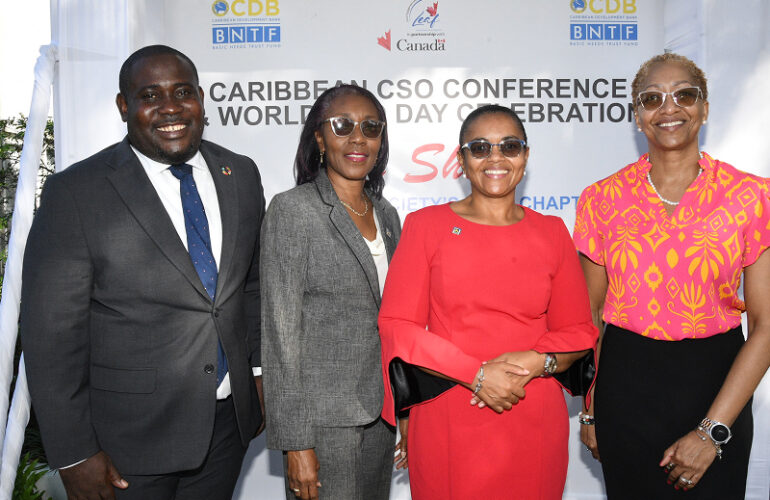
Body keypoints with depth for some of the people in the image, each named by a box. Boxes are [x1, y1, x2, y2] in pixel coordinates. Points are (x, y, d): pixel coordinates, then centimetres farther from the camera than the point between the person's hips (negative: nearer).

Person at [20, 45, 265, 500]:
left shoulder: (241, 174, 2)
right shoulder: (75, 193, -13)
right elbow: (51, 333, -12)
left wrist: (261, 373, 9)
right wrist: (75, 456, -11)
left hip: (228, 420, 4)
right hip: (131, 436, -4)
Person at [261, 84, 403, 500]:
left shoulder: (385, 214, 8)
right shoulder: (292, 209, -11)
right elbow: (281, 333, -14)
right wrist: (295, 442, -15)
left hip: (381, 413, 6)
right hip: (323, 416, -6)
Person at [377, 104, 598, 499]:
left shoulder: (552, 232, 6)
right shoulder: (426, 226, 0)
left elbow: (579, 330, 8)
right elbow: (397, 326, -5)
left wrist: (537, 362, -12)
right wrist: (477, 374, -14)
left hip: (533, 422, 2)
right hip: (446, 423, -1)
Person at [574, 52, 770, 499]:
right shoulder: (604, 199, -2)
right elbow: (590, 314, 5)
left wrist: (712, 430, -11)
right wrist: (590, 409, 4)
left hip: (716, 384, -1)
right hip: (625, 383, 1)